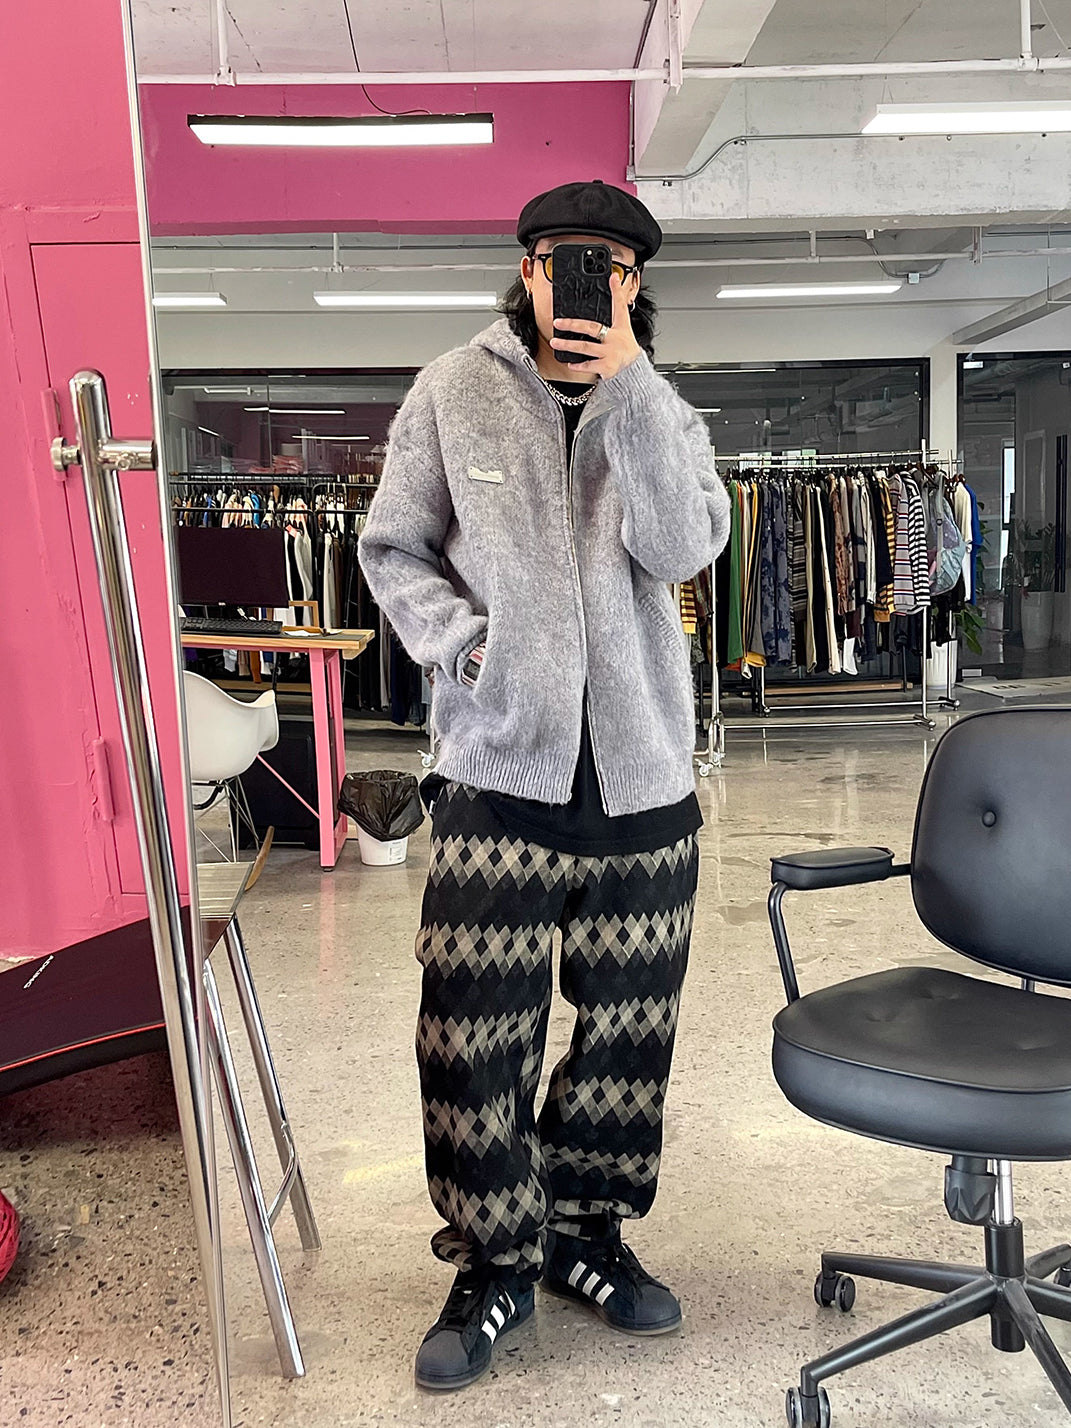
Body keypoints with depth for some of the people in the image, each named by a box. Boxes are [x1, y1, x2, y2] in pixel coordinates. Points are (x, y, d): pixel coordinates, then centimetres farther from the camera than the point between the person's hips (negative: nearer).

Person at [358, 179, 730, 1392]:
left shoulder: (661, 410, 7)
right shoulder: (454, 393, 3)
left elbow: (683, 548, -11)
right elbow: (394, 549, 6)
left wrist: (626, 382, -14)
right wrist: (462, 646, -10)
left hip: (643, 774, 2)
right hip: (499, 770, -2)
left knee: (626, 1030, 12)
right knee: (473, 1039, 0)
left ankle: (588, 1237, 34)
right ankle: (494, 1266, 22)